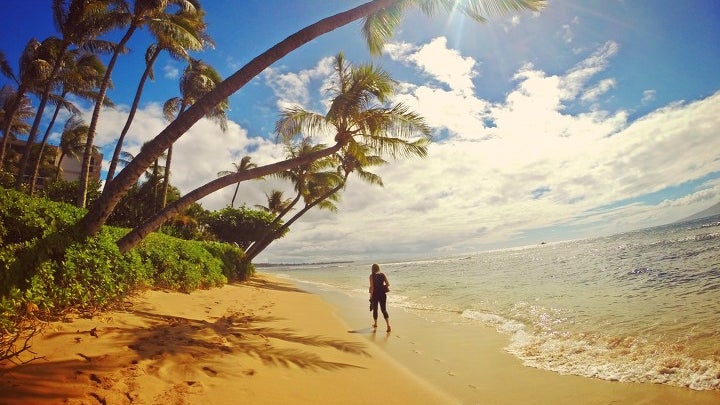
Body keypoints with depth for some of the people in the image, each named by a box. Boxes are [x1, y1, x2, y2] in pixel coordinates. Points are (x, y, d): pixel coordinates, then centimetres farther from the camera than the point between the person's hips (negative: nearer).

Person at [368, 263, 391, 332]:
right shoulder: (383, 275, 2)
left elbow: (371, 286, -14)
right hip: (383, 295, 3)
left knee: (375, 309, 16)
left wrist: (371, 295, -8)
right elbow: (388, 284, -1)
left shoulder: (372, 276, -8)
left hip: (375, 295, -2)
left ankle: (375, 324, 31)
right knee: (384, 310, 5)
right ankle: (388, 325, -12)